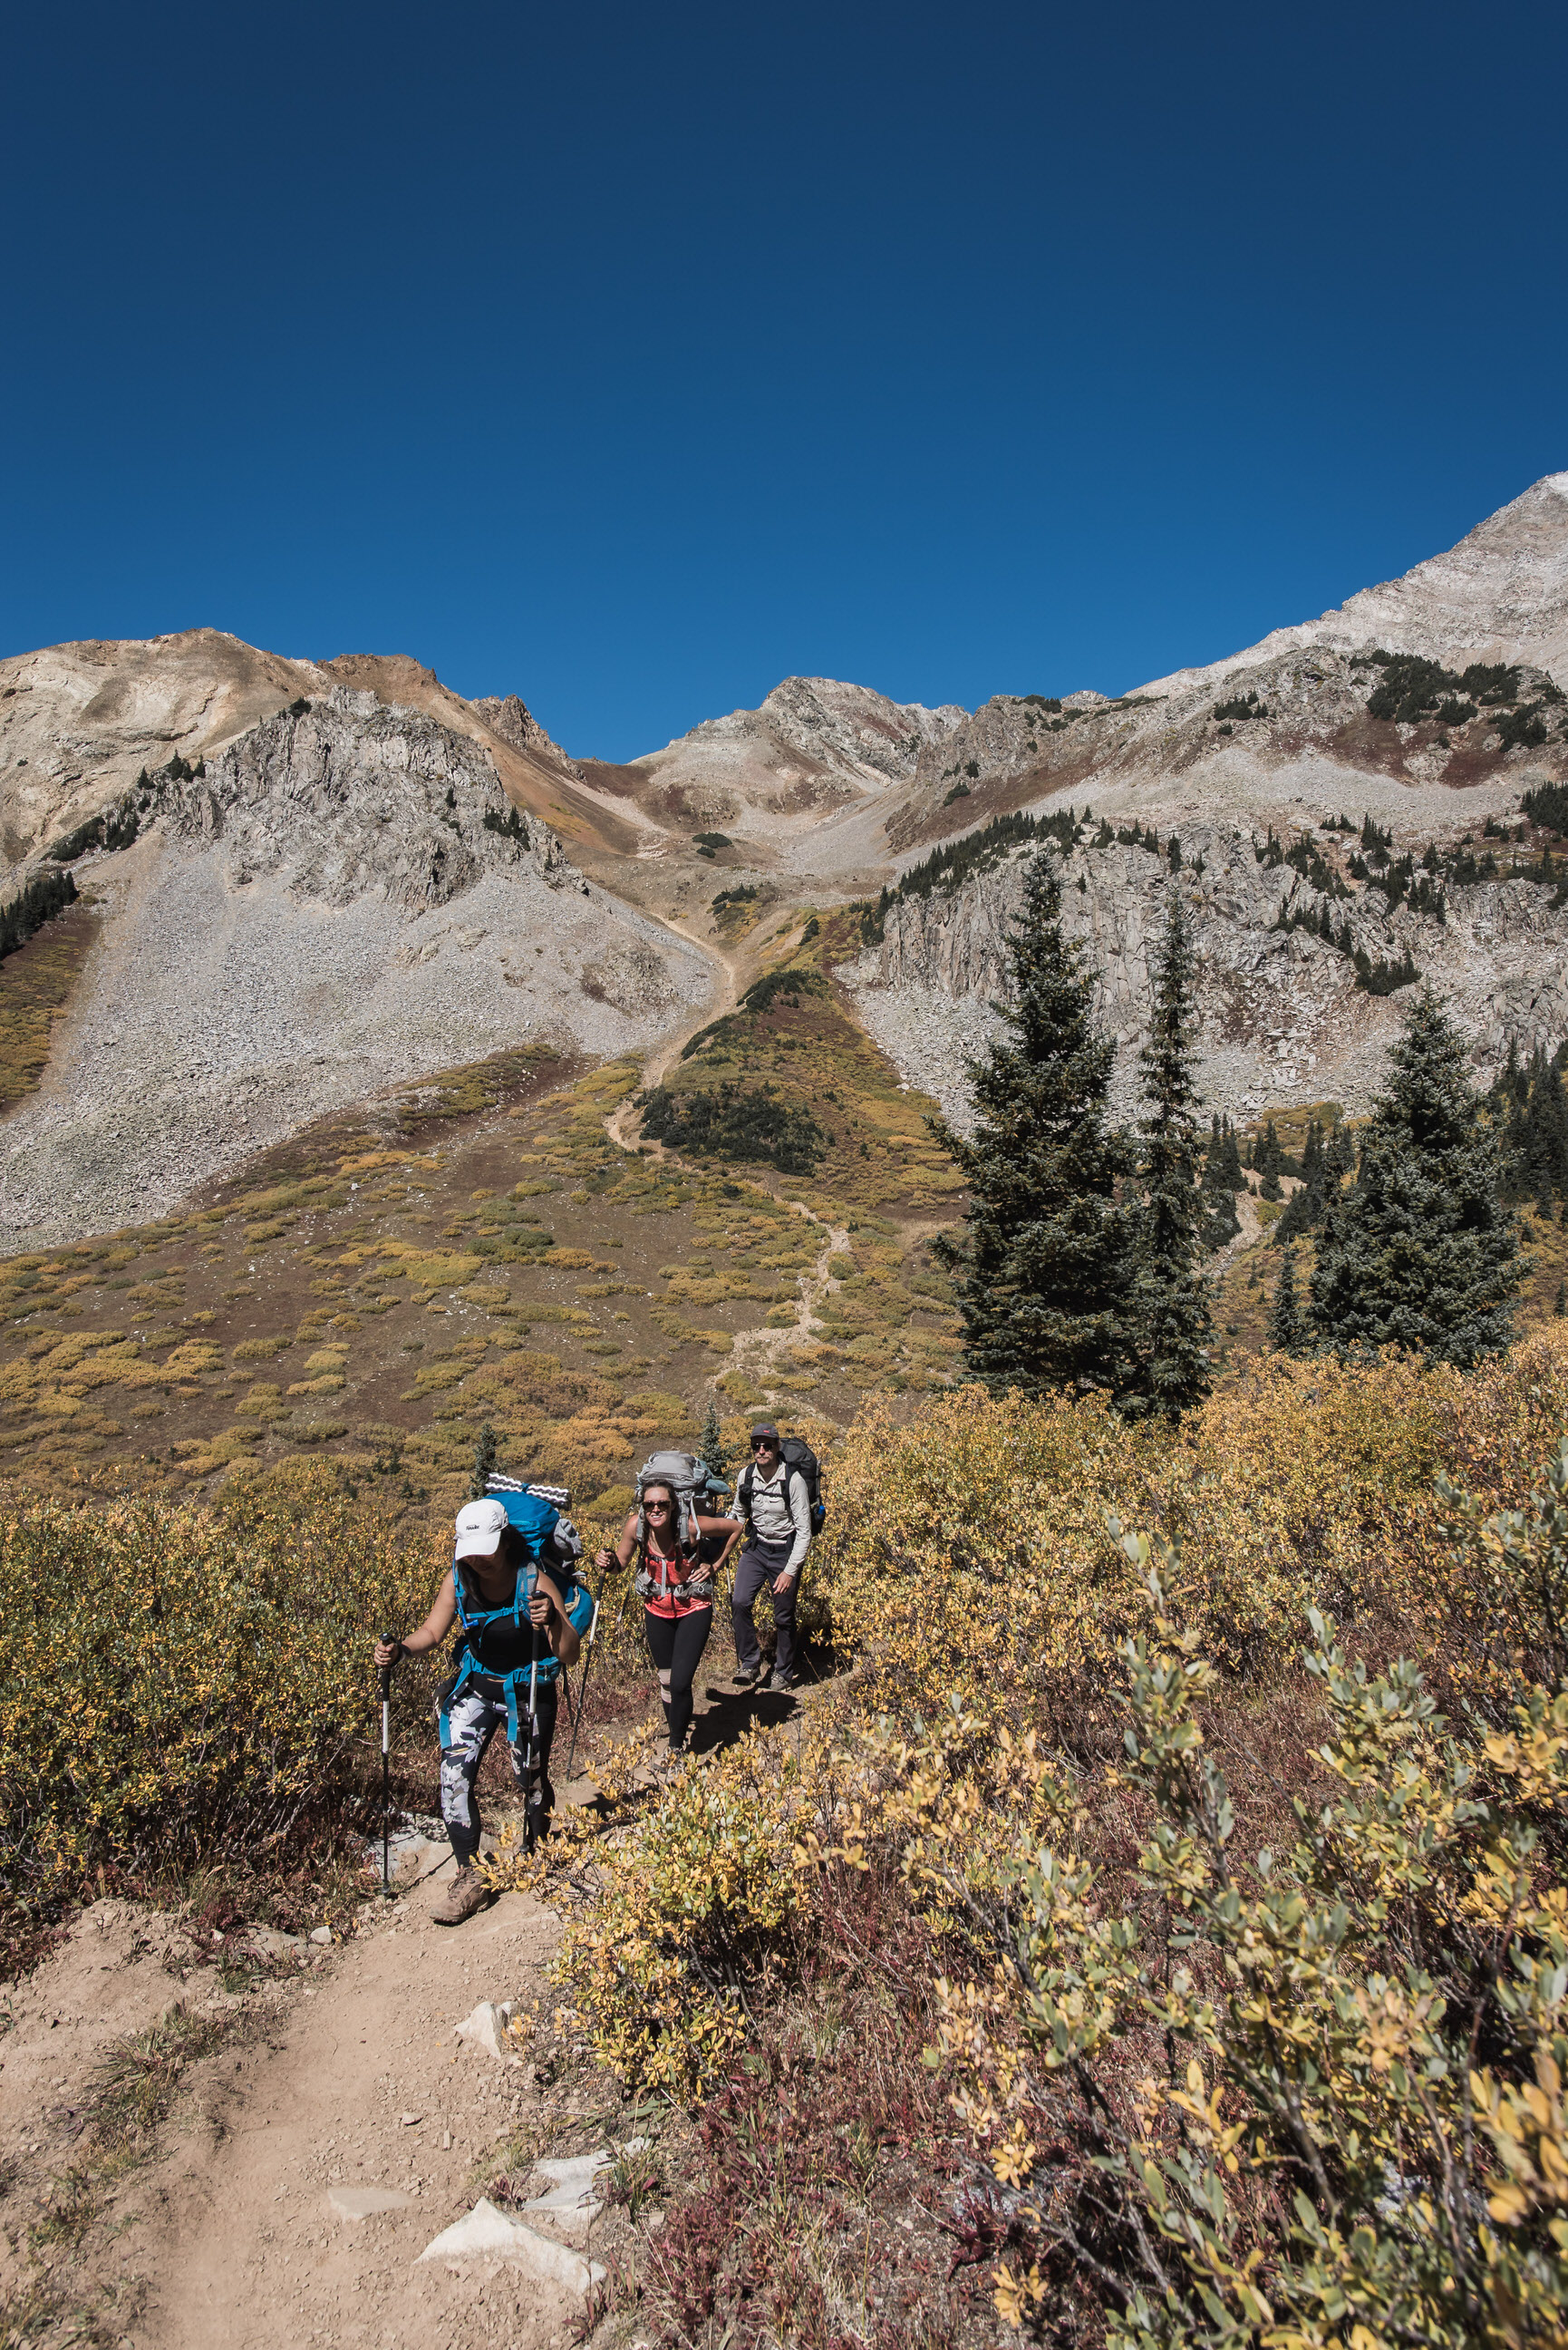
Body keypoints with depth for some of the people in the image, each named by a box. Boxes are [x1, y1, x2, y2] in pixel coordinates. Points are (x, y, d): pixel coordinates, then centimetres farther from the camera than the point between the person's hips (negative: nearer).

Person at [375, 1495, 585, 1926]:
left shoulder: (534, 1580, -27)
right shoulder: (458, 1579, -15)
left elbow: (570, 1657, -26)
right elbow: (432, 1632, -2)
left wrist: (555, 1621, -47)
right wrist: (401, 1649, -23)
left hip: (528, 1691, -3)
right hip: (476, 1685, 3)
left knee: (530, 1779, 9)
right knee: (453, 1778, -8)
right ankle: (469, 1877, 7)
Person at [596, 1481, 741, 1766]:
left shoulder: (691, 1526, -27)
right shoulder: (635, 1525, -20)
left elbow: (735, 1527, -11)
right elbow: (621, 1562, -6)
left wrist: (715, 1566, -10)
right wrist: (605, 1562, -28)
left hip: (693, 1609, -4)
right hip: (658, 1609, 4)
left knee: (680, 1683, -11)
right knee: (665, 1680, 15)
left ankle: (677, 1747, 12)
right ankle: (677, 1731, 39)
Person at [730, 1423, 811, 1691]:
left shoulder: (793, 1480, -21)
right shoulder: (746, 1476, -7)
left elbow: (804, 1531, -18)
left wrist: (790, 1571, -21)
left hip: (785, 1552, -4)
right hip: (756, 1548, 4)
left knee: (784, 1618, 6)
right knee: (740, 1602, -15)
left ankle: (784, 1674, 27)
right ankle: (749, 1664, 1)